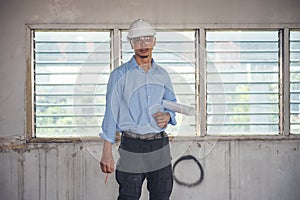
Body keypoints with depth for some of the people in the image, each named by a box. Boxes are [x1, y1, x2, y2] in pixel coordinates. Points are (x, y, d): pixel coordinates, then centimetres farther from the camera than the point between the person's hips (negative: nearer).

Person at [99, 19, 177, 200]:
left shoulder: (162, 75, 11)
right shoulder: (120, 75, -1)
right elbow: (111, 112, -3)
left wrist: (168, 116, -3)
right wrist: (107, 152, -8)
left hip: (160, 146, 4)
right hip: (132, 147, -4)